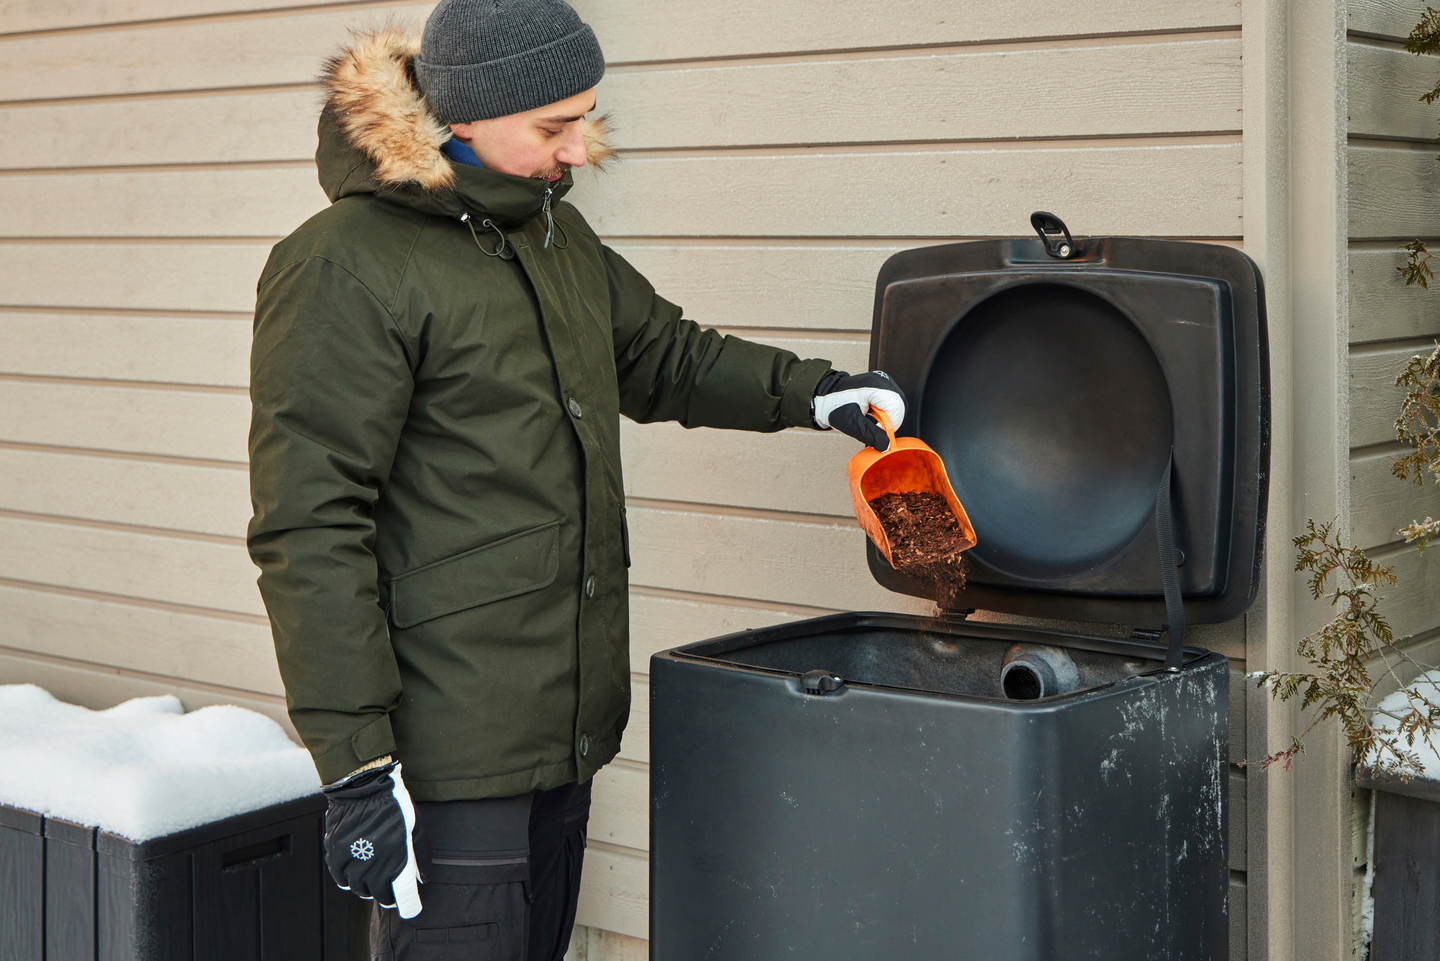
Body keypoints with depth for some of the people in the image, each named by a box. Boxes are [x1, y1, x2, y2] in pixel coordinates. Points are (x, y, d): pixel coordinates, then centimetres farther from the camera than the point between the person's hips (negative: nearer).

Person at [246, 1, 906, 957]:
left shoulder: (557, 234, 13)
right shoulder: (346, 268, -14)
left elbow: (662, 356, 30)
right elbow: (309, 532, -17)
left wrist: (807, 390, 13)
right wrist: (357, 763, -20)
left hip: (567, 729, 8)